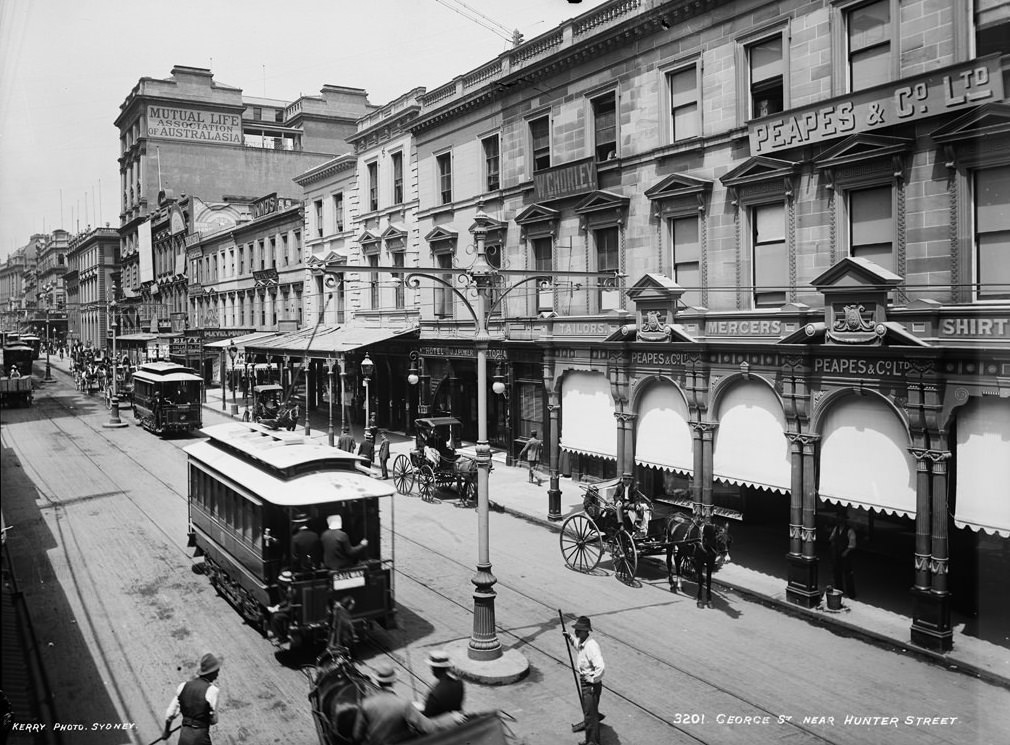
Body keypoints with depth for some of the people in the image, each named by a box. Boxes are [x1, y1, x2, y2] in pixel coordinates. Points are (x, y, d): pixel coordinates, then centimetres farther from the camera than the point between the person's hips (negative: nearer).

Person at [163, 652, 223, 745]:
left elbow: (170, 714, 9)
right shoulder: (212, 690, -13)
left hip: (183, 736, 6)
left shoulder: (184, 686, 3)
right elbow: (214, 720, -7)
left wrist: (166, 731, 27)